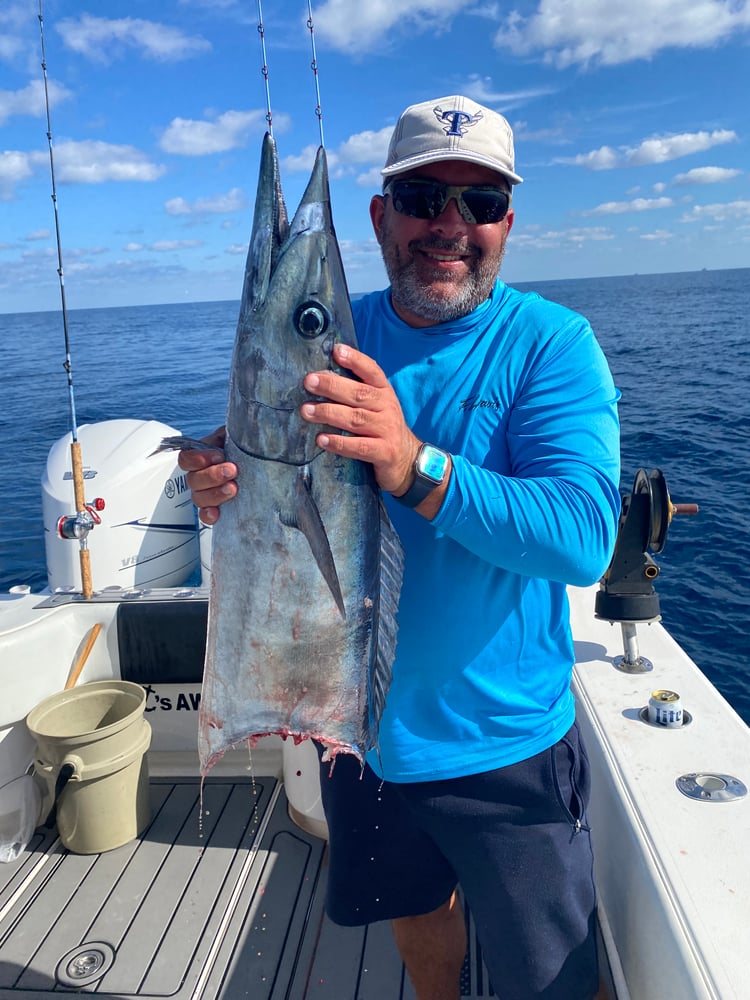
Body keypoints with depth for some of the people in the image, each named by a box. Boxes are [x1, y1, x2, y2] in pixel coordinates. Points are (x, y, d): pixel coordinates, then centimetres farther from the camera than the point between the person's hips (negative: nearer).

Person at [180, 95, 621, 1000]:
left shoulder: (550, 342, -15)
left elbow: (584, 537, -28)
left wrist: (415, 465, -42)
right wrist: (225, 491, -21)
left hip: (501, 741, -3)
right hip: (362, 723, 4)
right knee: (413, 909, 30)